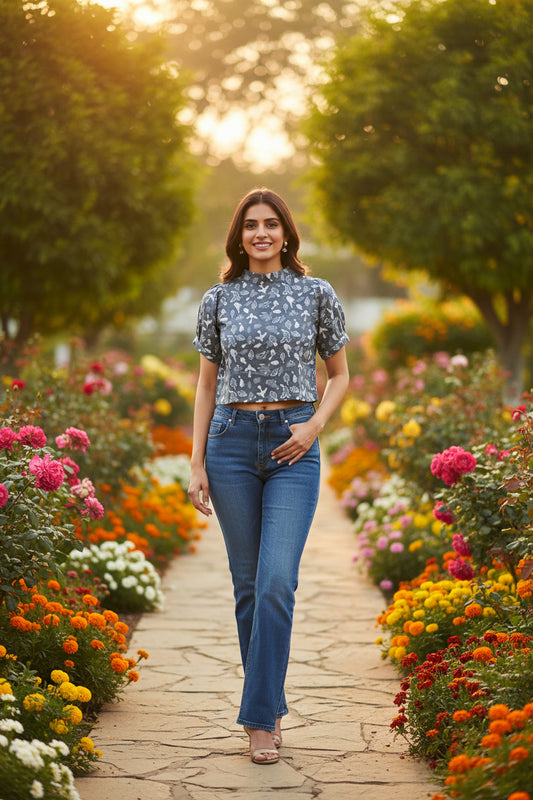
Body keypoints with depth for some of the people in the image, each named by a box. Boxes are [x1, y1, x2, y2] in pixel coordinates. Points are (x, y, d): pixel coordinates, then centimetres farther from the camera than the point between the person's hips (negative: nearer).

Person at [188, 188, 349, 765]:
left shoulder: (316, 294, 4)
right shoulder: (218, 301, 7)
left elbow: (340, 374, 11)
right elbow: (207, 384, 10)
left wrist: (315, 425, -6)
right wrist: (197, 463, 3)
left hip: (293, 447, -2)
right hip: (232, 442, 2)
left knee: (276, 582, -12)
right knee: (248, 582, 6)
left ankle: (260, 719, -7)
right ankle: (271, 702, 20)